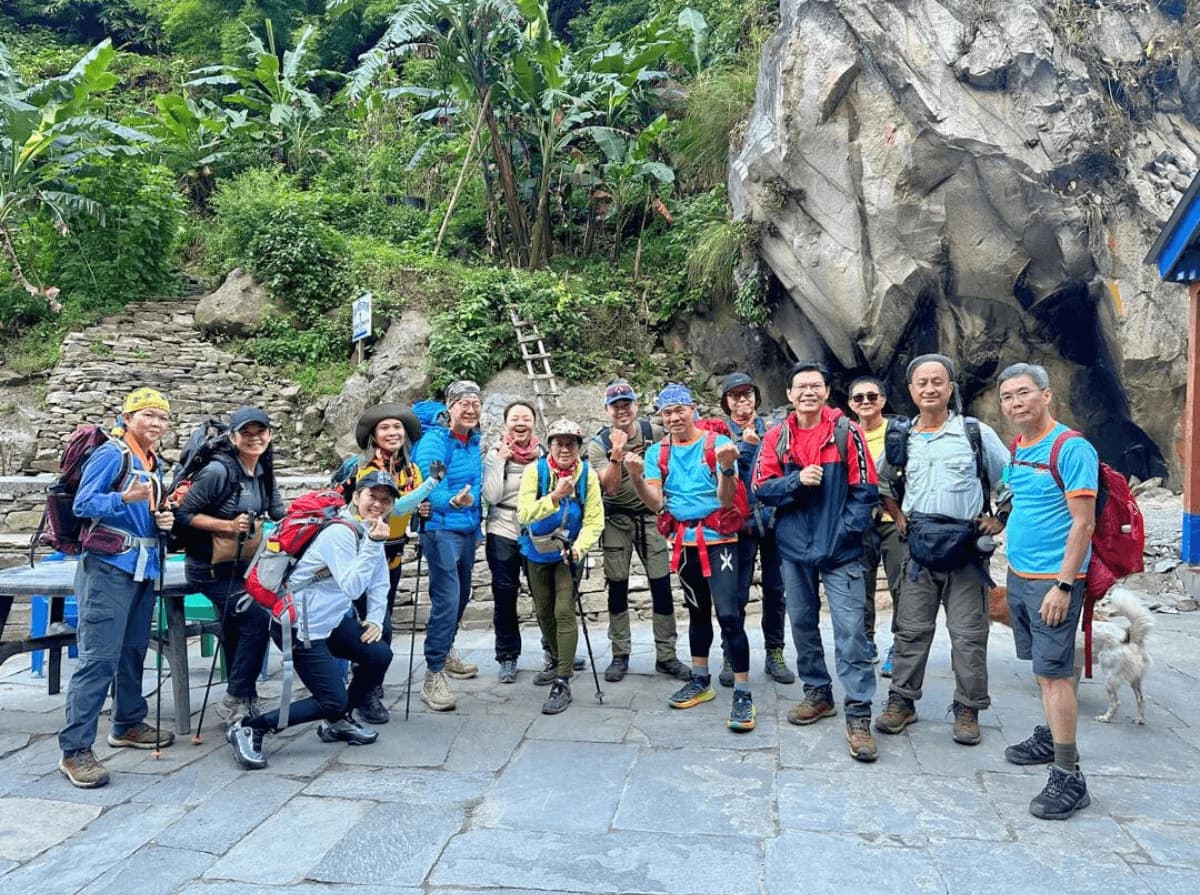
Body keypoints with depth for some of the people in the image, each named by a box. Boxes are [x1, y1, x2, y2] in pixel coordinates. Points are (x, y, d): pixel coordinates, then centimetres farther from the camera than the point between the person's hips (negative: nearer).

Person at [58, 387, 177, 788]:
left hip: (143, 568, 8)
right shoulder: (111, 455, -10)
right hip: (108, 567, -8)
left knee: (133, 650, 17)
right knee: (98, 658, -10)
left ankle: (128, 724, 31)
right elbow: (83, 504, -18)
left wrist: (163, 520, 0)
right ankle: (74, 749, -5)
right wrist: (125, 498, -32)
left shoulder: (154, 463, 14)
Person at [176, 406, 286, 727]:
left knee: (237, 630, 16)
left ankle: (242, 701, 31)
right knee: (257, 619, -17)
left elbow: (280, 515, 6)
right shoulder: (218, 471, -20)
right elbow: (184, 513, -17)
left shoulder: (263, 471, 2)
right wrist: (228, 525, -24)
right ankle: (234, 701, -3)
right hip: (211, 569, -8)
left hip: (243, 565, 8)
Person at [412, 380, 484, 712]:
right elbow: (430, 489, -25)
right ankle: (434, 674, -7)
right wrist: (453, 502, -42)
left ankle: (446, 652, 36)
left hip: (469, 529, 8)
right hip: (441, 529, -8)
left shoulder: (475, 441, 7)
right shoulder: (435, 440, -14)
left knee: (461, 596, 17)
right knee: (446, 599, -14)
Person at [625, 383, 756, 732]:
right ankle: (700, 681, 31)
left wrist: (727, 468, -33)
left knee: (728, 614, -12)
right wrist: (636, 476, -23)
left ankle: (743, 694, -4)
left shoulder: (717, 443, -10)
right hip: (685, 541, 5)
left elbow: (727, 500, -15)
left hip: (719, 538, -5)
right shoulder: (658, 452, 3)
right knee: (697, 611, 18)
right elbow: (655, 502, -6)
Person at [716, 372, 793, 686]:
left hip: (774, 517, 3)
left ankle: (774, 653, 21)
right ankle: (731, 657, 13)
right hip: (741, 521, -2)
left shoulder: (772, 428, 9)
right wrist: (746, 446, -20)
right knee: (737, 593, 1)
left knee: (775, 590, 8)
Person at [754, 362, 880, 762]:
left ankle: (859, 716, 2)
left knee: (851, 631, -6)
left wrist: (847, 530, -14)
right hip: (794, 548, 4)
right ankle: (817, 693, 32)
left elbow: (864, 489, -6)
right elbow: (762, 488, -1)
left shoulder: (846, 432, -5)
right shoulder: (776, 437, 2)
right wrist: (797, 480, -17)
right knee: (802, 624, 15)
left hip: (840, 549, -3)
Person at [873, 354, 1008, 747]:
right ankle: (902, 701, 18)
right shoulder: (902, 438, 8)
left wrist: (999, 520, -4)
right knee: (911, 629, 8)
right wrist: (898, 516, 10)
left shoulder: (976, 432, -1)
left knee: (968, 633, 4)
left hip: (965, 546, -2)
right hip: (920, 547, 3)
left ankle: (968, 709, 17)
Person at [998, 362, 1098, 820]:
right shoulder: (1017, 448, 9)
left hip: (1053, 580, -7)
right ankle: (1051, 738, 31)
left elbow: (1083, 524, -17)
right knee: (1041, 667, 17)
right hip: (1018, 575, 8)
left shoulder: (1071, 448, -15)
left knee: (1054, 672, -5)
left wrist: (1063, 585, -20)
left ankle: (1068, 777, 2)